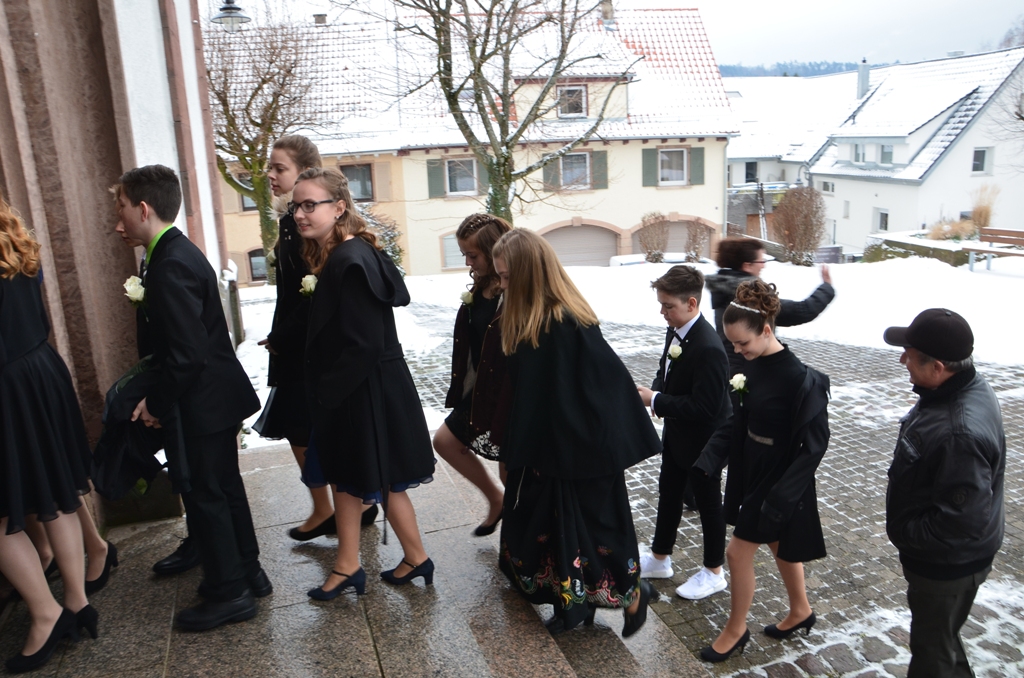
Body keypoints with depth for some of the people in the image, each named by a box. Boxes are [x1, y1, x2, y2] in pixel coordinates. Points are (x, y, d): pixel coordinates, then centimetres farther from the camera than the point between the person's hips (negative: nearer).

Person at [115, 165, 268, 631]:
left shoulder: (171, 265, -23)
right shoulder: (177, 252, 9)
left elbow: (187, 353, -26)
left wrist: (158, 404, -15)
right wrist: (158, 395, 12)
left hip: (203, 401, -10)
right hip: (216, 396, 10)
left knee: (204, 496, 3)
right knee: (225, 488, 19)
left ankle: (230, 593, 18)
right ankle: (247, 572, 34)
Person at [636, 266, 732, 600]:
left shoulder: (708, 349, -32)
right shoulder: (675, 331, -3)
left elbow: (704, 407, -32)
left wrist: (656, 400, -26)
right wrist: (655, 392, -7)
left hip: (703, 441, -9)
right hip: (677, 433, 9)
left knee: (708, 503, 11)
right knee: (668, 494, 22)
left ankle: (713, 572, 31)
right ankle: (660, 559, 41)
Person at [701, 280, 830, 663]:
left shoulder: (801, 380, -27)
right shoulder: (754, 366, -4)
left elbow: (814, 445, -22)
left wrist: (782, 495, -25)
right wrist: (713, 451, -7)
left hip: (778, 482, -7)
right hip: (753, 472, 7)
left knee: (738, 552, 3)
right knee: (779, 545, 25)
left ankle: (736, 629, 26)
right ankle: (800, 611, 47)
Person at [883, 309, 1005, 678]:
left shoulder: (960, 433, -39)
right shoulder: (965, 386, -6)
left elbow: (963, 520, -35)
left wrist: (905, 533, -19)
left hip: (947, 564, -9)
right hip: (940, 556, 9)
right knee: (939, 635, 30)